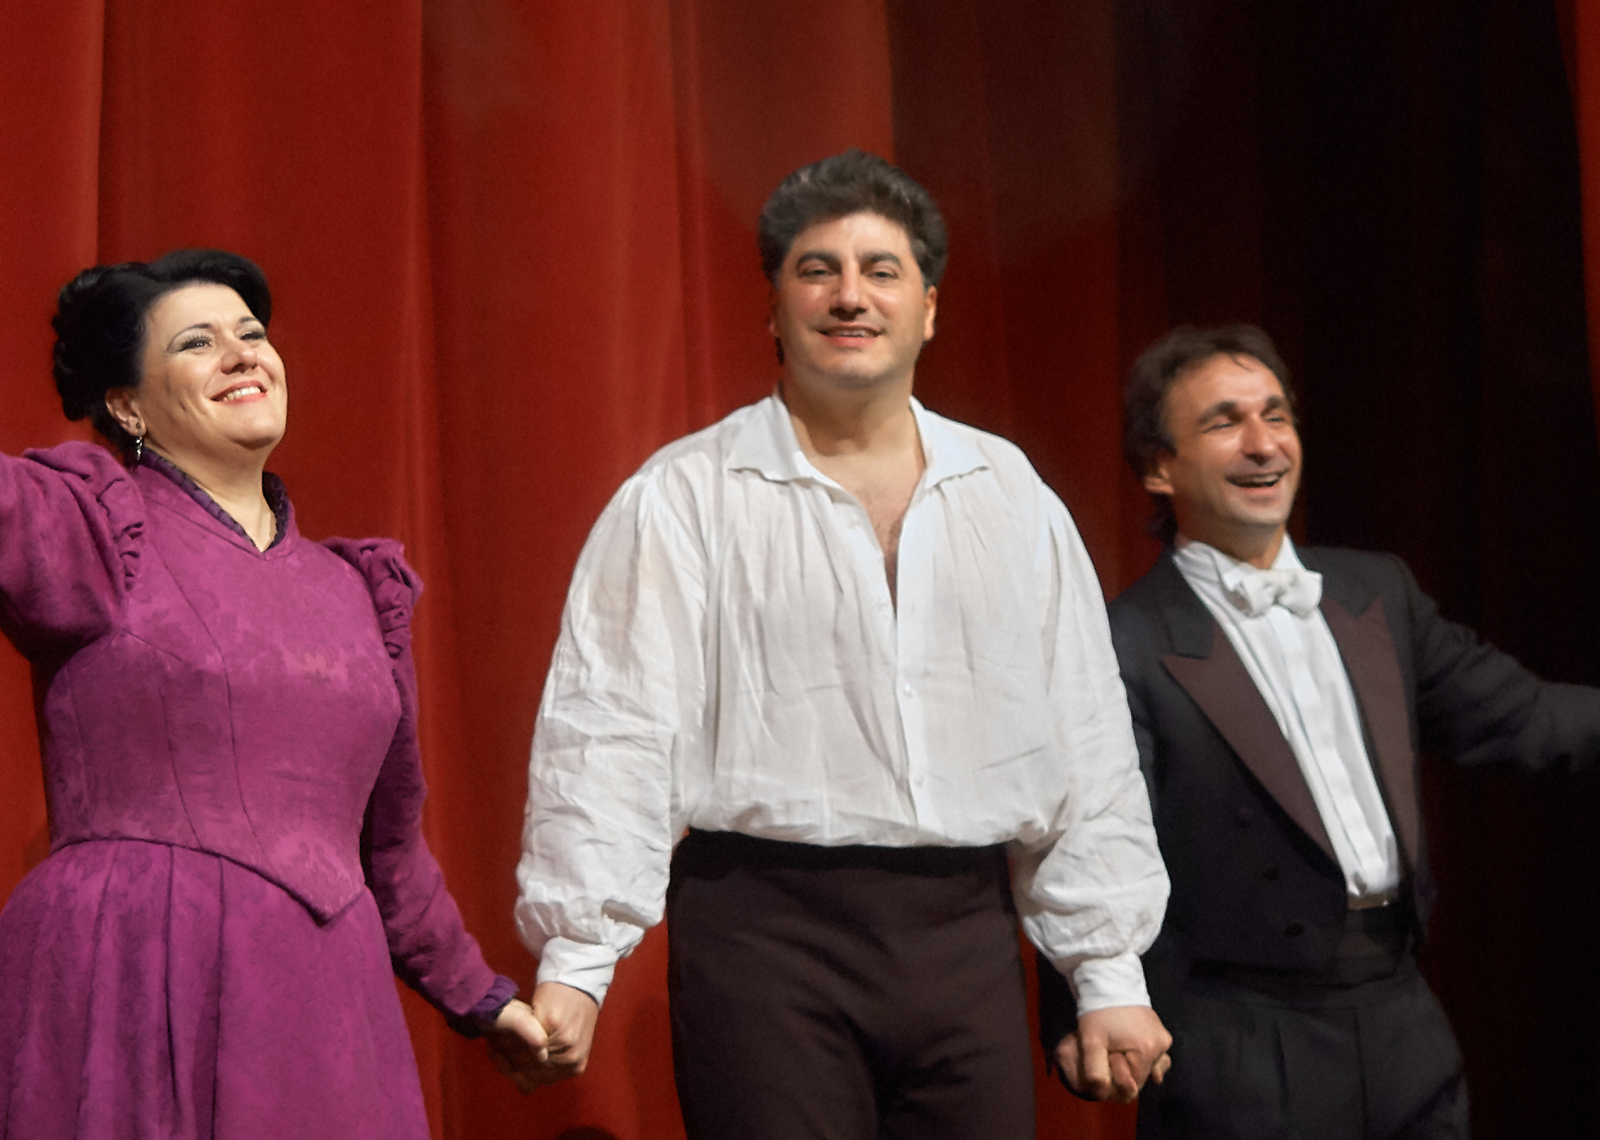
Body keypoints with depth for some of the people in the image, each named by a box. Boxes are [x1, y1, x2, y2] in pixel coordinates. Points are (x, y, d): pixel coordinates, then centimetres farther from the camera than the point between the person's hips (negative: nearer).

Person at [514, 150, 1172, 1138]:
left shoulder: (1012, 498, 12)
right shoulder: (683, 501, 0)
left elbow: (1085, 747, 13)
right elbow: (613, 735, -5)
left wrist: (1108, 972, 10)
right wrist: (575, 961, -12)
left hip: (968, 939, 4)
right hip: (765, 938, -3)